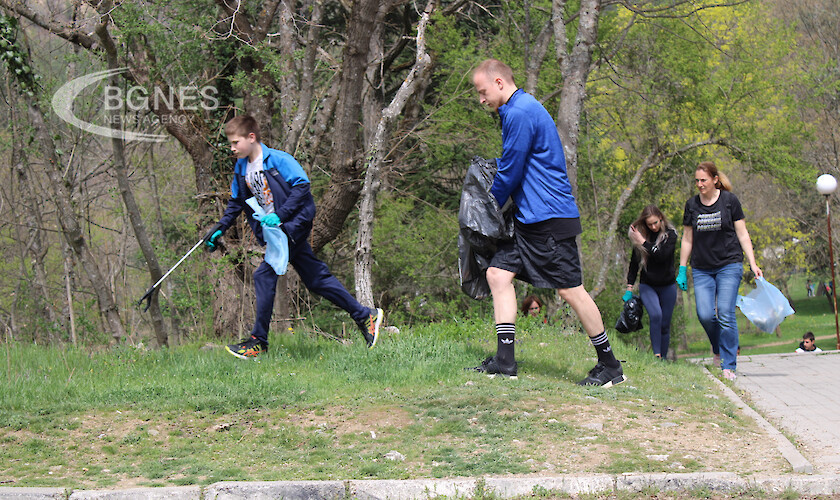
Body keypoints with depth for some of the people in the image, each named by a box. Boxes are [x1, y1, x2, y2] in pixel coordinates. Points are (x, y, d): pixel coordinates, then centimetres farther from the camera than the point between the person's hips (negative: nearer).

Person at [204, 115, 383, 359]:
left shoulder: (278, 160, -15)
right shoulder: (241, 168, 9)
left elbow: (302, 186, -20)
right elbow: (236, 202, 20)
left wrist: (279, 215, -26)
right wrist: (220, 228, 11)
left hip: (293, 225, -9)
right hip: (276, 231, 9)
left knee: (264, 275, -14)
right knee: (315, 277, 10)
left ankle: (259, 341, -8)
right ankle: (365, 315, 18)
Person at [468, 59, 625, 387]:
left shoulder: (521, 113, -15)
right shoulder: (517, 111, 18)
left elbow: (509, 174, -12)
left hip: (549, 216, -11)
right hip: (527, 218, 11)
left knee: (570, 289, -6)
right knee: (498, 274, 2)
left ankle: (610, 366, 3)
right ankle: (504, 360, 0)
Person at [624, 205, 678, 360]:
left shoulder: (670, 234, -6)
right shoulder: (641, 235, 0)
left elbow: (663, 256, -23)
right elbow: (634, 262, 8)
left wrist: (643, 242, -23)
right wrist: (629, 287, 7)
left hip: (667, 286, 0)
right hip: (647, 286, 0)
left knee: (665, 324, 3)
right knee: (655, 314, -25)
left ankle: (663, 358, 15)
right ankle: (656, 355, -25)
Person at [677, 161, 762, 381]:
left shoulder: (729, 200, -1)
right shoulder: (692, 205, 7)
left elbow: (742, 234, 3)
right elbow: (687, 239, 14)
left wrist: (753, 264, -3)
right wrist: (682, 270, 12)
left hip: (729, 265, -3)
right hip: (702, 269, 3)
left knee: (725, 314, -11)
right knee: (705, 315, -10)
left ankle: (728, 365, -5)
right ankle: (718, 347, 20)